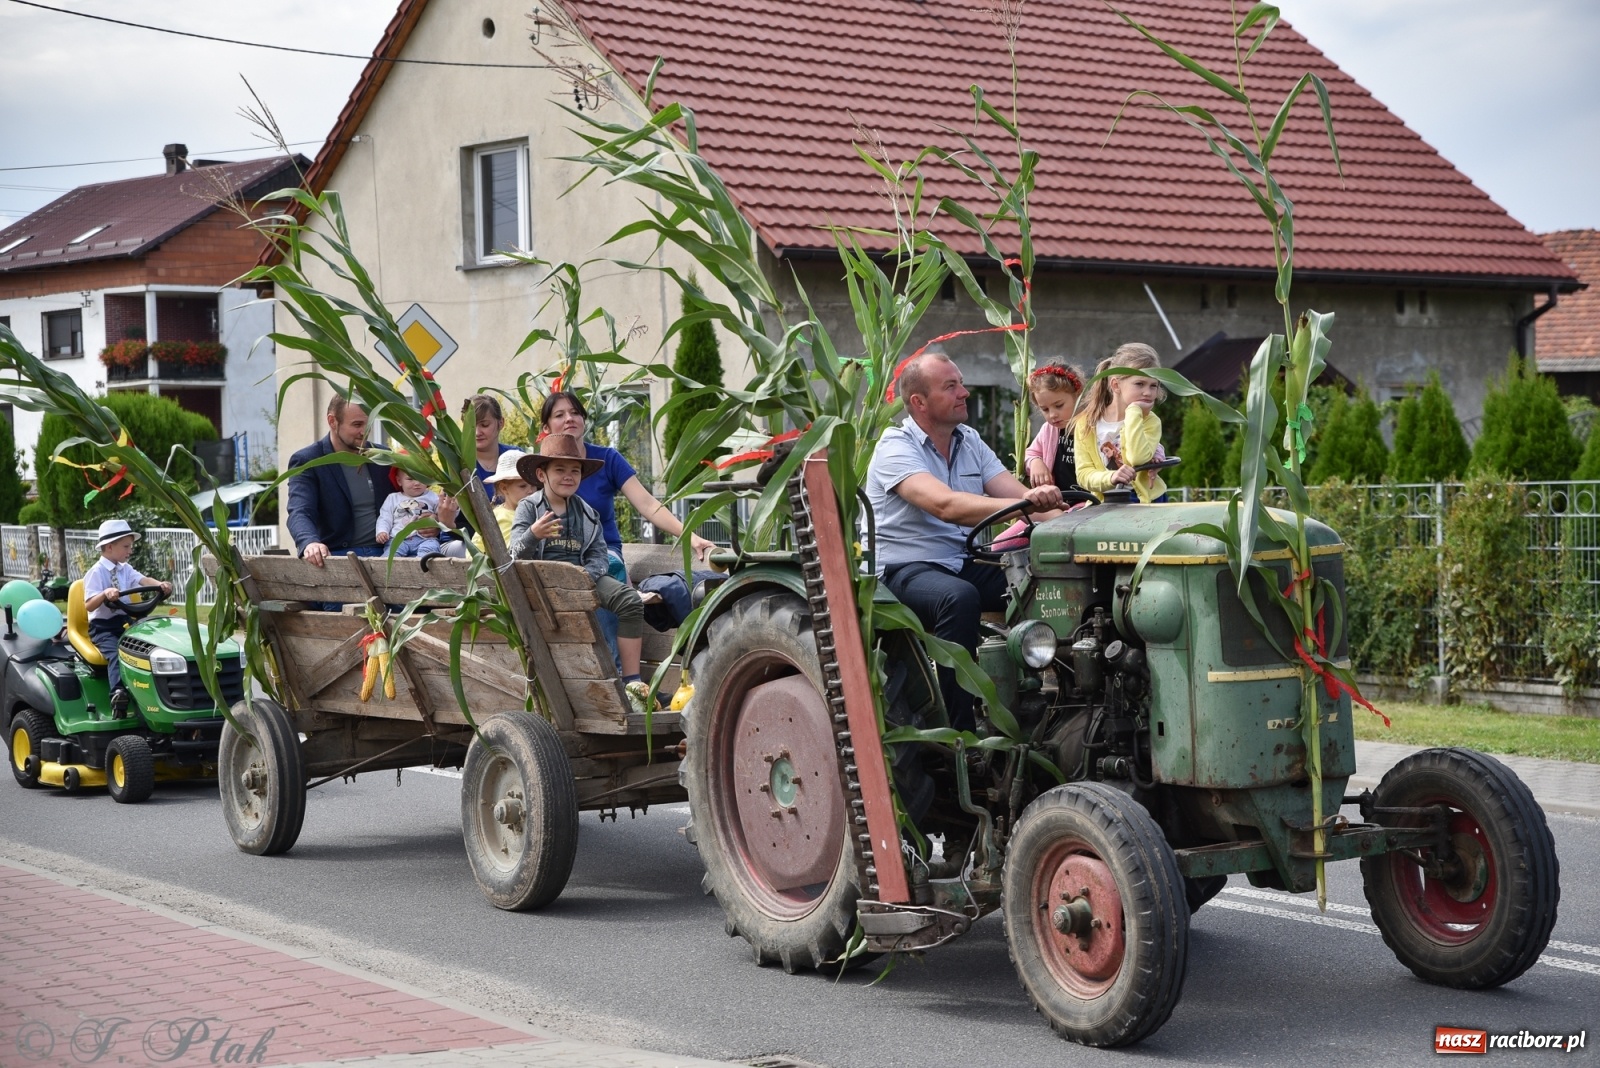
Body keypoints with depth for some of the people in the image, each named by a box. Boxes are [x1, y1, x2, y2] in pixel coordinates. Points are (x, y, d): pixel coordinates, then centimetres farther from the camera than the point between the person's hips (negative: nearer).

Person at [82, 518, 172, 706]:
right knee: (115, 654, -30)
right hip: (102, 626, -6)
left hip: (124, 622, 6)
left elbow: (142, 580, -9)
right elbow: (89, 605, -18)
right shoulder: (96, 573, -9)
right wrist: (105, 593, -36)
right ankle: (117, 693, -42)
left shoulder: (125, 570, 11)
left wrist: (161, 584, -29)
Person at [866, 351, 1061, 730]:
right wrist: (1023, 504, -38)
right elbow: (946, 505, -28)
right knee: (958, 597, -38)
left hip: (965, 564, 7)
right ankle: (961, 732, -34)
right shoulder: (895, 448, -11)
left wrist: (1042, 499, -23)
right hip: (907, 568, -7)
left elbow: (1016, 493, 1)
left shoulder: (970, 442, 13)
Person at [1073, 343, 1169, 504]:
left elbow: (1137, 458, -20)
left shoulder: (1150, 422, -2)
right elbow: (1084, 474, -3)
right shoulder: (1086, 424, 1)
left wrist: (1133, 413, -15)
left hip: (1146, 502, 0)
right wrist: (1110, 477, -22)